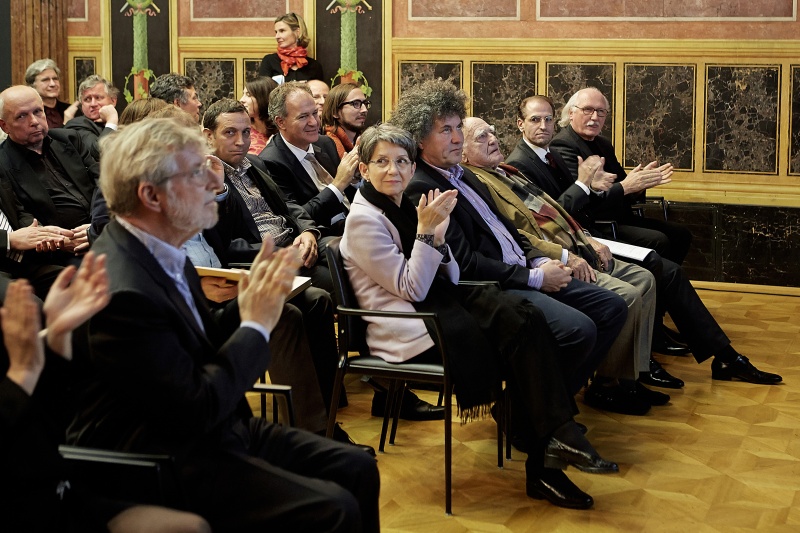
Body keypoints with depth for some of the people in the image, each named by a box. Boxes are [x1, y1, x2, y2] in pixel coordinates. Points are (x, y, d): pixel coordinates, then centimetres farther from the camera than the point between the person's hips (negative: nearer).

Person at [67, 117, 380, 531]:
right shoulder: (124, 292, -26)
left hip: (212, 431, 9)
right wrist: (256, 325, -14)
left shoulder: (158, 251, 3)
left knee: (357, 468, 5)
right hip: (161, 465, -9)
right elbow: (197, 408, -24)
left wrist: (251, 300, -5)